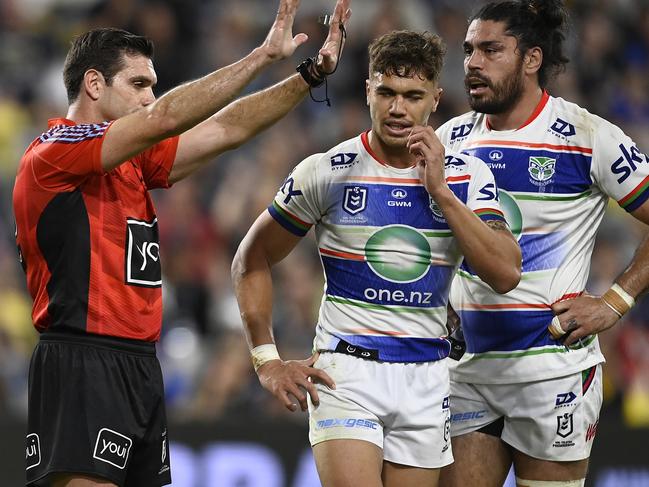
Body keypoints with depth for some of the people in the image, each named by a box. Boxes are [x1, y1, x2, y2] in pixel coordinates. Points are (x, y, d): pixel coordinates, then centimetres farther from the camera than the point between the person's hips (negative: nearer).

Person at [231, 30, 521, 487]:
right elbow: (252, 261, 7)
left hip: (426, 378, 3)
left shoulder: (467, 177, 3)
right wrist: (267, 360, 0)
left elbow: (506, 274, -10)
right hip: (345, 372, -3)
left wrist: (441, 189, -13)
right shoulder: (326, 172, -3)